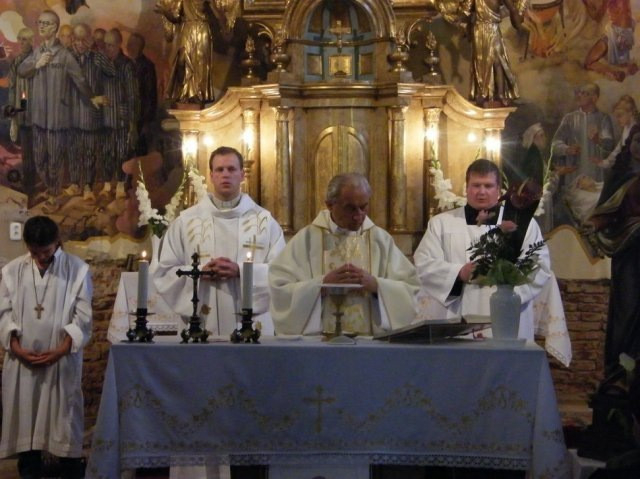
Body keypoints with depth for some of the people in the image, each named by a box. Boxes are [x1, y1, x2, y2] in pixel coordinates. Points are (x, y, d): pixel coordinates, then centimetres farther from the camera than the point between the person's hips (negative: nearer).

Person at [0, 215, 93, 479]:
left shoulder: (78, 269, -4)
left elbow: (83, 318, -5)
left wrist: (61, 349, -14)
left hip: (62, 359, -2)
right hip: (22, 359, 2)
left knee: (64, 417, 3)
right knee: (24, 415, 6)